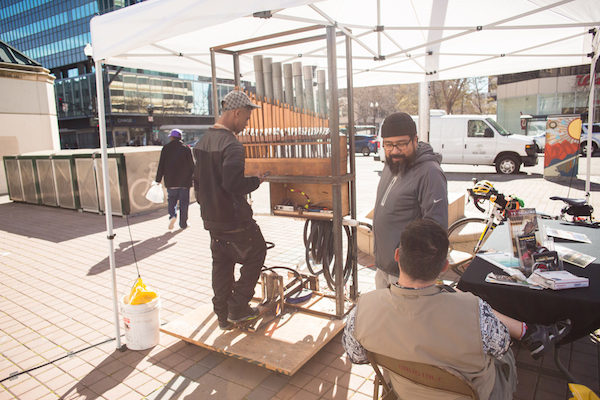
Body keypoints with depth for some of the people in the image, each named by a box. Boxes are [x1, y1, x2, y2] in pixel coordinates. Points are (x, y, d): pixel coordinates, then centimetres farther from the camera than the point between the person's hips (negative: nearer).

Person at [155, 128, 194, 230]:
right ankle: (183, 223, 12)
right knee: (184, 202, 8)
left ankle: (172, 215, -9)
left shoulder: (166, 148, -1)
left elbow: (161, 165, -1)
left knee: (171, 199, 16)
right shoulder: (186, 149, -3)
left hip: (170, 181, 1)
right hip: (184, 181, 0)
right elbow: (191, 165, -1)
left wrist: (158, 179, 4)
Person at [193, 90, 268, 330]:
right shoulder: (231, 145, -20)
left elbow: (197, 180, 16)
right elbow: (234, 184, -30)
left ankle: (223, 315, 27)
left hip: (211, 218, 9)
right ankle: (237, 307, 15)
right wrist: (257, 180, -13)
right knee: (256, 253, 11)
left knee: (221, 263, 16)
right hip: (234, 220, -8)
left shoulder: (203, 142, 10)